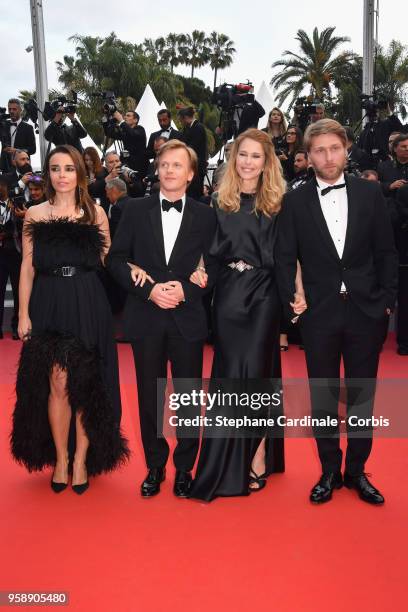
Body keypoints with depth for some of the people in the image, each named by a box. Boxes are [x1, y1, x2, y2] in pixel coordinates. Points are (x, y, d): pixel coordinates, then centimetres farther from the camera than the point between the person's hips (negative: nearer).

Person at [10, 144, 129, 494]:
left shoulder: (96, 213, 6)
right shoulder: (35, 215, 7)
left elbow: (108, 261, 10)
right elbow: (27, 268, 5)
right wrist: (24, 315, 0)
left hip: (88, 307, 0)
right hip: (49, 307, 0)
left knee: (85, 385, 3)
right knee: (57, 384, 0)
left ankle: (81, 459, 19)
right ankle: (60, 458, 19)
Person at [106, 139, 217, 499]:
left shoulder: (205, 216, 3)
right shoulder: (136, 212, 5)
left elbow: (214, 266, 1)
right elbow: (117, 260, 1)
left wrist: (186, 289, -15)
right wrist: (149, 289, -12)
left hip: (188, 317, -1)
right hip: (146, 317, 1)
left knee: (189, 397, 7)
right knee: (150, 396, 10)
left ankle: (185, 468, 24)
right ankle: (155, 466, 27)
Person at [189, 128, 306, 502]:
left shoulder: (276, 204, 2)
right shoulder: (219, 202, 7)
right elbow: (210, 250, 7)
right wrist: (201, 270, -11)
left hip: (263, 296, -2)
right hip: (228, 294, 2)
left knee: (255, 372, -2)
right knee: (229, 374, 7)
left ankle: (258, 453, 15)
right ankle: (229, 461, 22)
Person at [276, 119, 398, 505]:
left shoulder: (370, 193, 3)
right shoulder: (295, 202, 1)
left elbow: (386, 252, 4)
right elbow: (285, 258, 0)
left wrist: (387, 300, -1)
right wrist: (291, 303, -8)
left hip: (366, 311, 1)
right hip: (319, 313, -1)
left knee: (362, 394, 11)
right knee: (323, 397, 9)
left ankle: (356, 471, 28)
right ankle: (330, 471, 26)